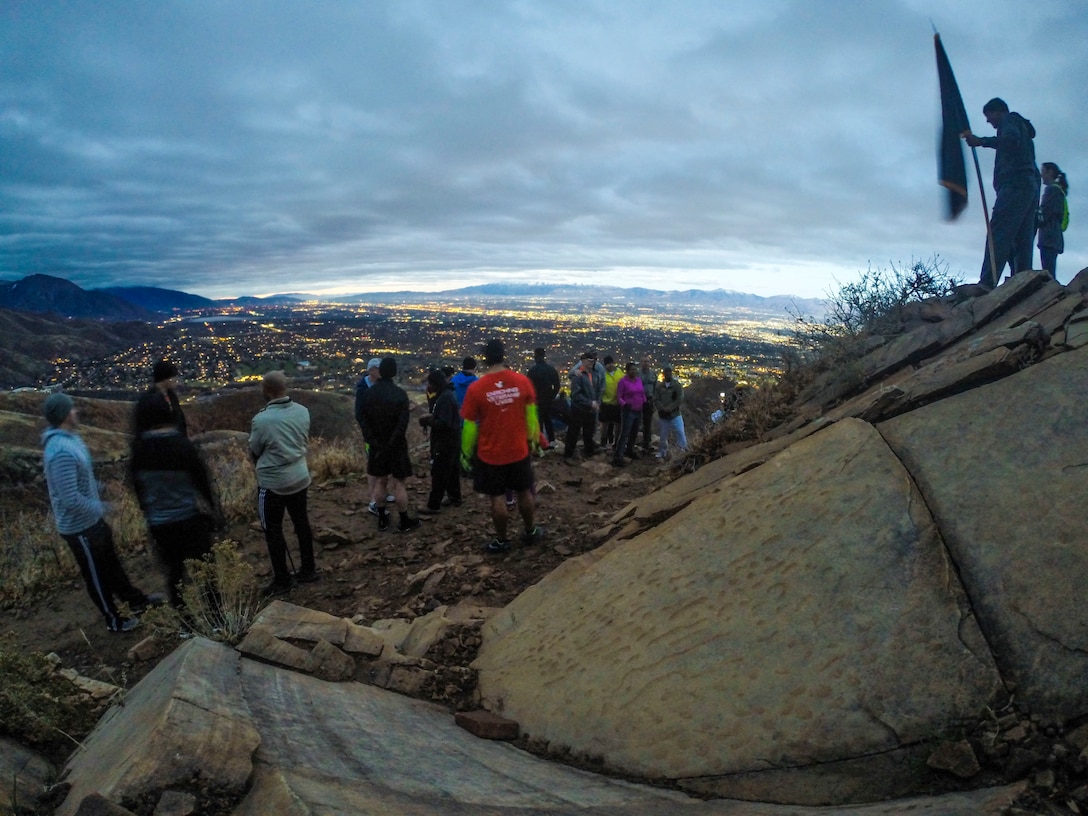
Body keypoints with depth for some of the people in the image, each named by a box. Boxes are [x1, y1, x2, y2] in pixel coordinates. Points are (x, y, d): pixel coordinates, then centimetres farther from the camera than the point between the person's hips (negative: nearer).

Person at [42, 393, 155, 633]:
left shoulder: (69, 438, 1)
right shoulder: (61, 452, -31)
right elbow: (71, 500, -31)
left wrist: (96, 487, 9)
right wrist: (99, 507, -17)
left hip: (92, 520, 9)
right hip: (80, 527, -9)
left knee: (111, 563, 24)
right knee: (97, 575, 10)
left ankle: (136, 601, 41)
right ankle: (114, 620, 28)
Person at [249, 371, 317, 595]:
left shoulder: (261, 420, -22)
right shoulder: (302, 411, -5)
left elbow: (254, 453, -6)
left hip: (273, 482, -6)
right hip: (300, 477, 6)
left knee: (273, 530, 9)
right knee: (301, 522, 18)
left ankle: (282, 580, 17)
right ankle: (308, 569, 30)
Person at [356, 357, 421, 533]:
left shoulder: (368, 393, -3)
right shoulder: (400, 393, -16)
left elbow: (363, 420, -5)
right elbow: (402, 424, -20)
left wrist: (373, 442, -6)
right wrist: (391, 445, -13)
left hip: (377, 446, 4)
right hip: (396, 446, -4)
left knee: (380, 482, 15)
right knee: (398, 483, 4)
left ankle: (382, 519, 25)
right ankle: (404, 521, 12)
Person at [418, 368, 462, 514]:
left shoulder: (445, 398, -23)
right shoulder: (446, 394, 10)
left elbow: (444, 423, -27)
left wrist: (428, 422, -16)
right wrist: (431, 417, 5)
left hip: (446, 442, -10)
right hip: (450, 441, 10)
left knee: (439, 473, -4)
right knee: (451, 471, 19)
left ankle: (433, 505, 1)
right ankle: (455, 498, 30)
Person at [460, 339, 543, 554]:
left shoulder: (476, 388, -16)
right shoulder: (523, 381, -9)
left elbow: (470, 426, -9)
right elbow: (531, 415, 0)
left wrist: (466, 453, 4)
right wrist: (533, 440, 14)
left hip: (489, 454, -2)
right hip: (519, 451, 3)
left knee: (497, 498, 10)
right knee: (524, 492, 20)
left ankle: (502, 541, 23)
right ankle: (531, 532, 36)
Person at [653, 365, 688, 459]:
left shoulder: (677, 385, -2)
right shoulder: (658, 386, 4)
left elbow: (680, 399, -9)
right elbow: (656, 400, -1)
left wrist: (669, 408, -17)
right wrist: (663, 408, -17)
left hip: (675, 414, -2)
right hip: (662, 415, 2)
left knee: (680, 432, -6)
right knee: (662, 435, 9)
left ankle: (684, 450, 4)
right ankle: (662, 452, 22)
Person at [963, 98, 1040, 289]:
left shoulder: (1009, 120, 7)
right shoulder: (1022, 126, 35)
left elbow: (1010, 139, -16)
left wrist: (981, 141, -18)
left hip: (1015, 185, -10)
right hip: (1031, 187, 10)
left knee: (997, 235, -22)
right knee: (1021, 243, 1)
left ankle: (987, 284, -34)